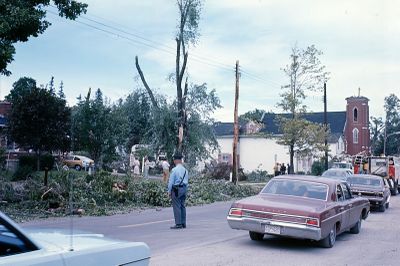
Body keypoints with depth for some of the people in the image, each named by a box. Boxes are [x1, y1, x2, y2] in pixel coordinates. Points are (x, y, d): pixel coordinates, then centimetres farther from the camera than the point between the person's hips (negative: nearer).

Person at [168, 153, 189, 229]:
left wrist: (169, 191, -2)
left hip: (176, 189, -7)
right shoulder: (185, 170, 9)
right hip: (184, 188, 7)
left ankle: (178, 224, -6)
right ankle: (183, 224, 15)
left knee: (177, 206, -5)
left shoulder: (174, 170, -12)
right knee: (182, 206, 12)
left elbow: (171, 181, -10)